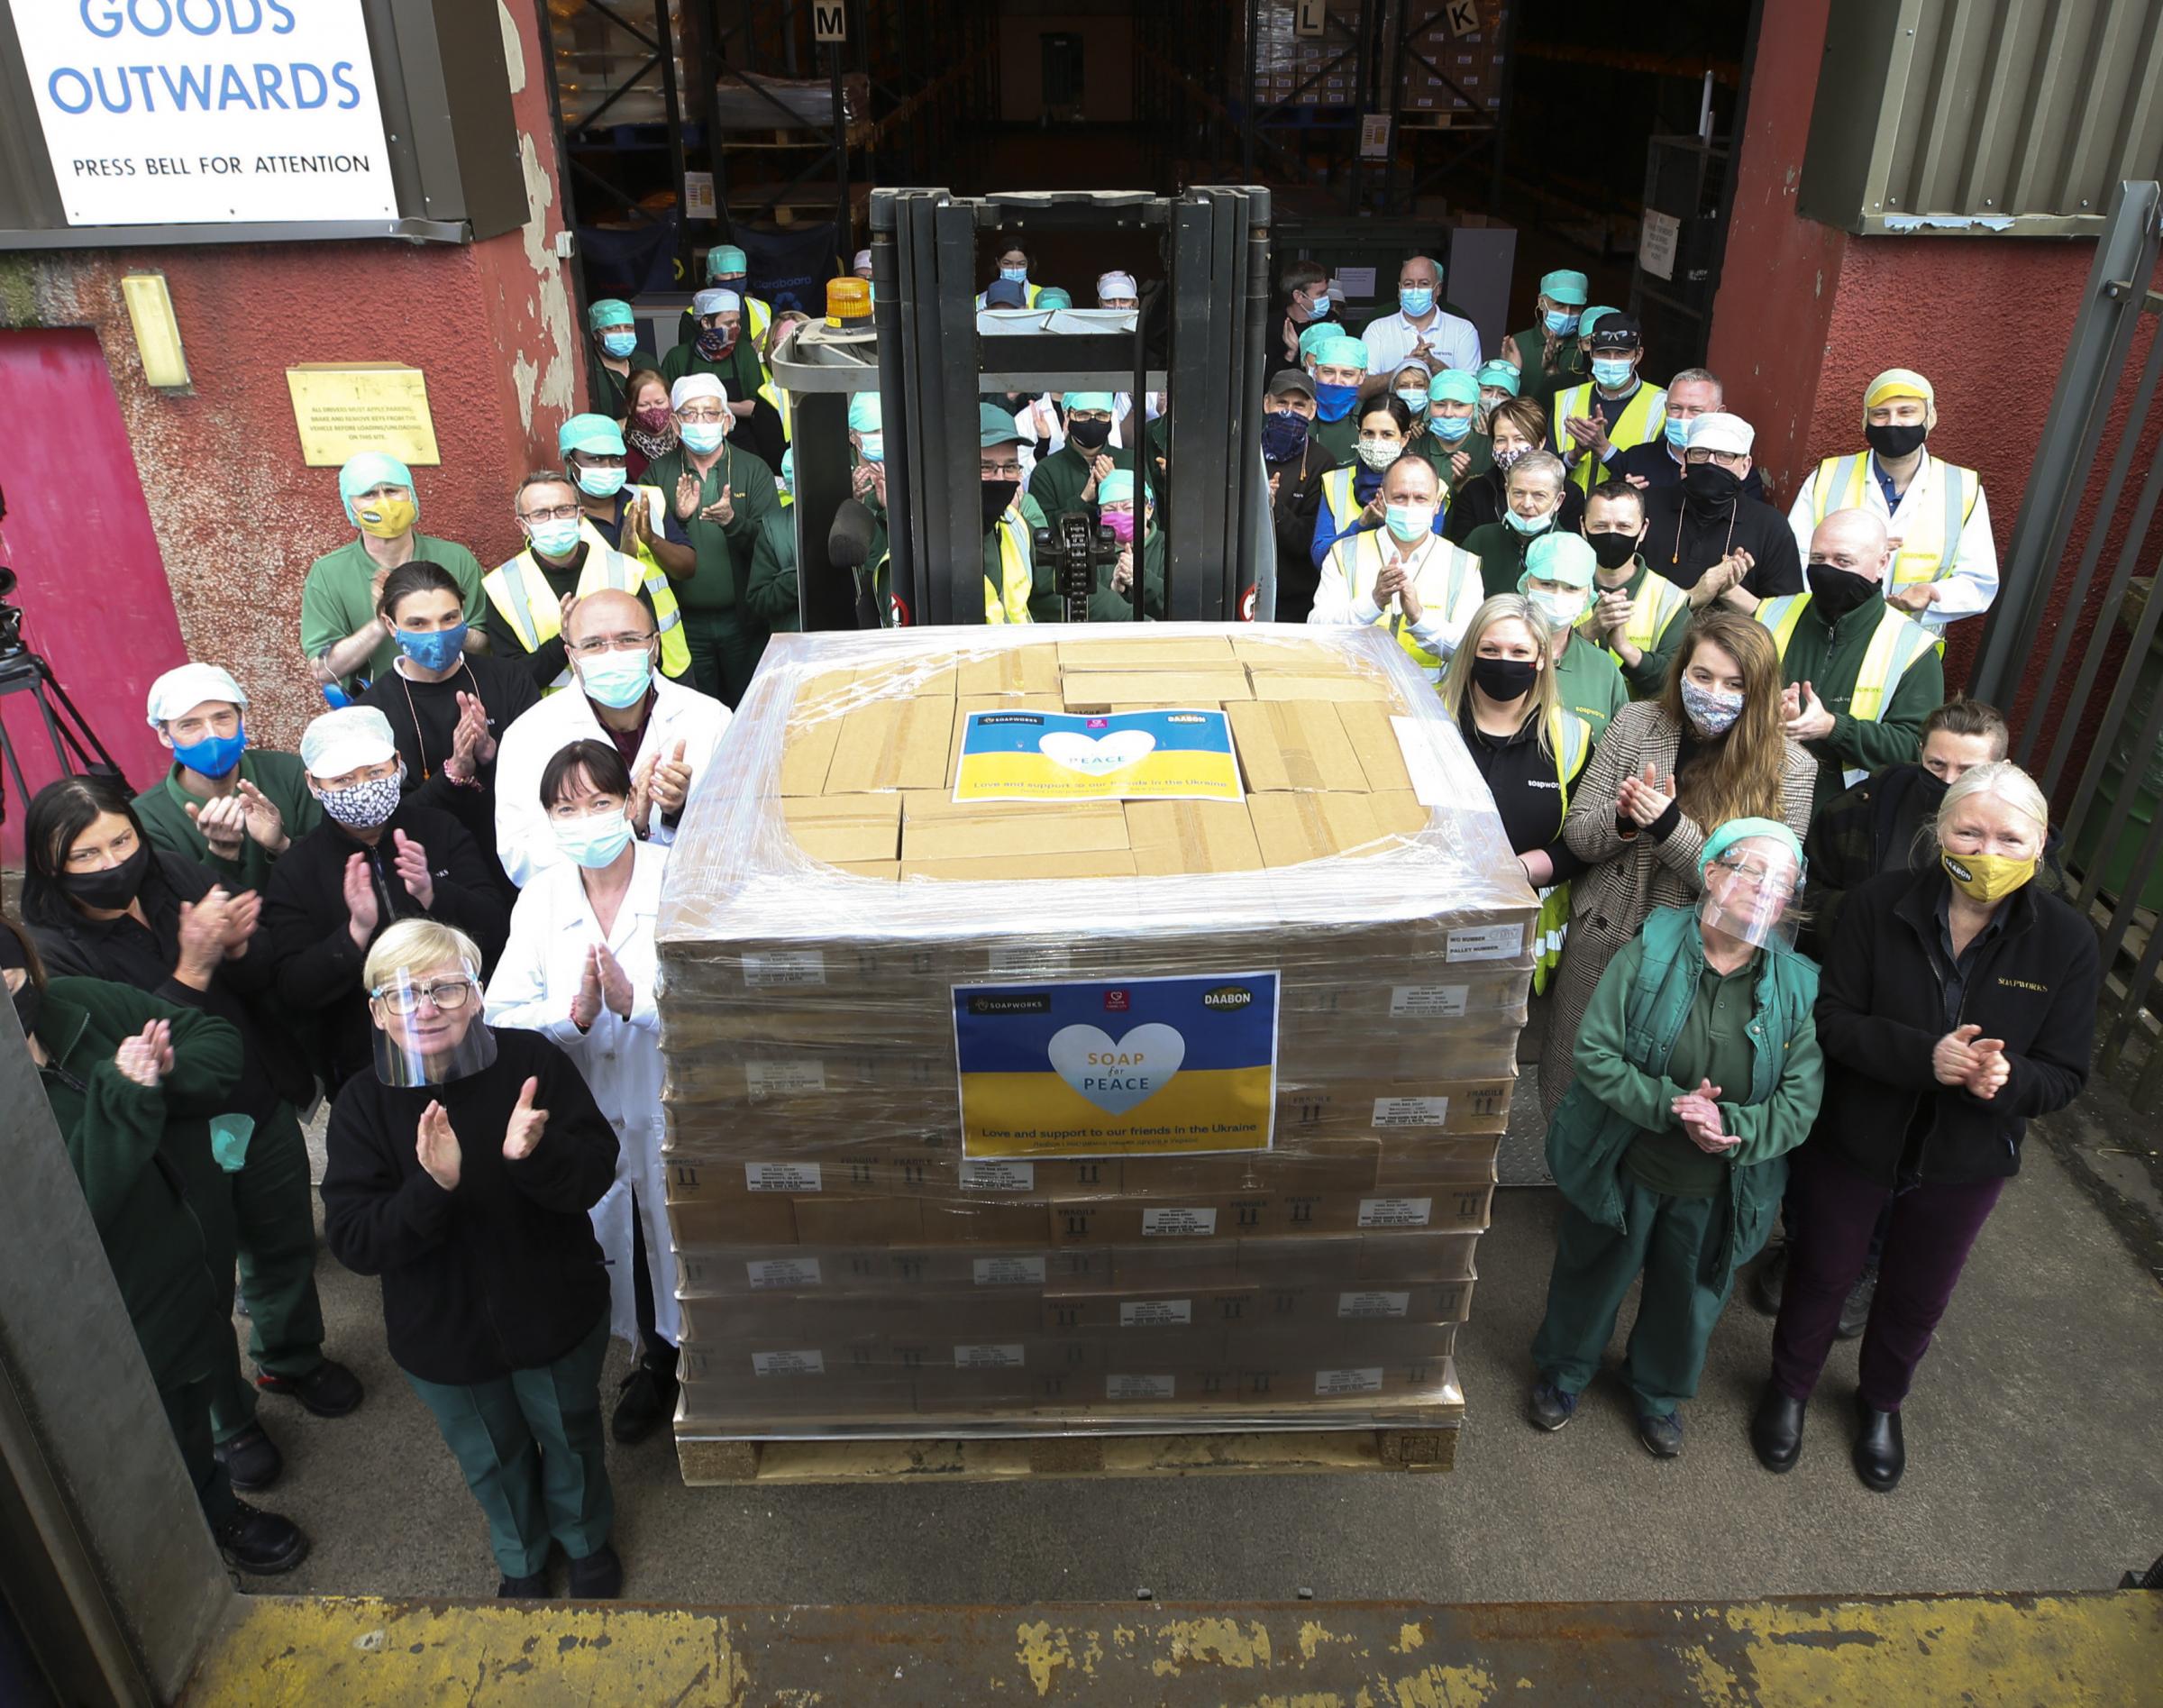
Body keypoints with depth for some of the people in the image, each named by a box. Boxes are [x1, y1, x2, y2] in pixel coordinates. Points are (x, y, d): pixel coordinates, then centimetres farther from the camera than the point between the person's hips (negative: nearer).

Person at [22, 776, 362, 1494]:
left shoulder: (177, 876, -7)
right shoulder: (51, 948, -18)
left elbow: (263, 982, -5)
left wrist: (237, 945, -27)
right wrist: (192, 970, -34)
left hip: (262, 1112, 4)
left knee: (285, 1246, 23)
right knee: (206, 1287, 13)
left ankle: (292, 1359, 51)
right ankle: (226, 1425, 38)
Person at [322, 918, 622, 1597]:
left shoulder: (531, 1059, -21)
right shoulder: (363, 1103, -17)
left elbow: (595, 1175, -20)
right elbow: (352, 1242, -20)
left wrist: (536, 1155, -42)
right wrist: (431, 1188, -39)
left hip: (557, 1312, -1)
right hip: (443, 1336, 1)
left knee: (570, 1438, 24)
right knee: (492, 1461, 25)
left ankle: (587, 1540, 56)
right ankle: (522, 1559, 57)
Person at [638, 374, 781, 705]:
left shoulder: (754, 471, 1)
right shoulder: (658, 475, 4)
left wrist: (733, 521, -27)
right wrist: (677, 518, -22)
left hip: (742, 619, 0)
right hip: (684, 624, 1)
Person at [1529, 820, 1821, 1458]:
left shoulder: (1799, 988, -10)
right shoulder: (1648, 955, -16)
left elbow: (1800, 1102, -12)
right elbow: (1594, 1053, -18)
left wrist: (1730, 1127, -29)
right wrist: (1671, 1105, -29)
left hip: (1719, 1192, 2)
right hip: (1624, 1169, -2)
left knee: (1689, 1299, 24)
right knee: (1591, 1280, 21)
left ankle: (1659, 1390, 54)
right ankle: (1564, 1370, 50)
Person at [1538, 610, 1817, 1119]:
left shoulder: (1789, 769, -9)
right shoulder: (1635, 723, -3)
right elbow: (1578, 836, 0)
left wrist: (1670, 825, -27)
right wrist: (1623, 816, -23)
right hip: (1602, 943, 2)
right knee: (1572, 1095, 15)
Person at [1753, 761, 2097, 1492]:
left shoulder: (2066, 940, -17)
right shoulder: (1879, 904, -21)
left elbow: (2064, 1076, -12)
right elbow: (1833, 1019, -19)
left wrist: (2005, 1078, -34)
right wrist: (1925, 1056, -36)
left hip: (1965, 1163, 2)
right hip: (1853, 1140, -2)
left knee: (1918, 1298, 24)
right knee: (1822, 1274, 20)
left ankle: (1881, 1401, 53)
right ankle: (1790, 1386, 47)